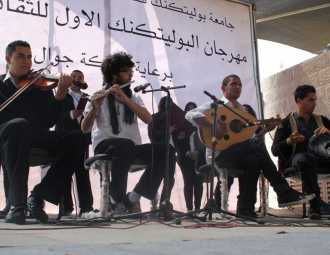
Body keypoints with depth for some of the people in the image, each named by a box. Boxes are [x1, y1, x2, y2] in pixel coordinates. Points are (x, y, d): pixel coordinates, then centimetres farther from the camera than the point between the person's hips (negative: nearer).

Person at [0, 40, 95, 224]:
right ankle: (17, 204, -34)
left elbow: (48, 121, 3)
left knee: (77, 138, -22)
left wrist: (60, 94, -12)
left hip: (36, 137, 3)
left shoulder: (40, 86, 18)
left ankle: (38, 196, -18)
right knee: (20, 125, -38)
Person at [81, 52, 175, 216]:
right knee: (126, 145, -39)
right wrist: (95, 108, -23)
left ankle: (135, 197, -13)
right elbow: (85, 129, -5)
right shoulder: (99, 96, 7)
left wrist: (125, 99, -14)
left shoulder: (134, 97, 17)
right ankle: (116, 199, -18)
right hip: (105, 145, -4)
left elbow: (148, 119, -4)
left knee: (163, 150, -24)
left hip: (132, 147, 4)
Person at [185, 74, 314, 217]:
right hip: (218, 154, -6)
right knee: (256, 143, -28)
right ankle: (283, 192, -27)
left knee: (253, 159, -31)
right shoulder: (215, 105, 3)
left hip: (237, 154, 6)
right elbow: (191, 115, -15)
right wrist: (214, 125, -27)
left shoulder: (242, 110, 23)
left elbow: (248, 135, 19)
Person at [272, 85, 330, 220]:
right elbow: (275, 150, 1)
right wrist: (288, 141, -20)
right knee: (306, 159, -40)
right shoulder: (286, 122, 11)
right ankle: (315, 206, -30)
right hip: (298, 156, -3)